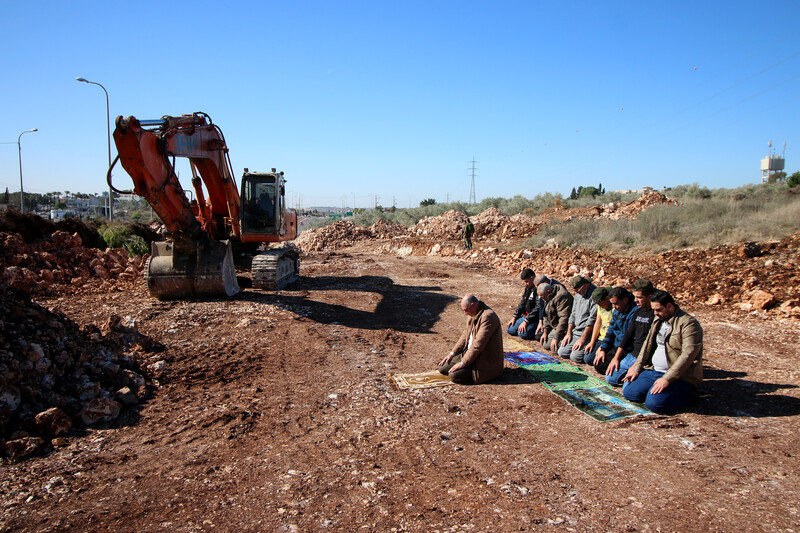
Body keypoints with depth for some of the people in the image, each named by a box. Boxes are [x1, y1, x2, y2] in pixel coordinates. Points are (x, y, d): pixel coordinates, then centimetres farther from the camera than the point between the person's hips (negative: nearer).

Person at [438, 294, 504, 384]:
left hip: (485, 360, -10)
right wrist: (452, 353, 10)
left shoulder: (488, 317, -24)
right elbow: (465, 335, 19)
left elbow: (478, 344, -27)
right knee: (442, 368, 2)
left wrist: (462, 363, -24)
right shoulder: (473, 314, 7)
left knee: (454, 375, -24)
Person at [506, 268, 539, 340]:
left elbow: (538, 308, -23)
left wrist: (526, 321, -23)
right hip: (526, 316, 9)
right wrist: (514, 317, 9)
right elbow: (522, 303, 17)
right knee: (510, 330, -1)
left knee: (523, 334, -26)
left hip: (536, 318, -9)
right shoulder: (528, 287, 10)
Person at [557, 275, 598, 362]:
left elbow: (592, 320, -19)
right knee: (562, 352, -3)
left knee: (575, 356, -21)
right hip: (575, 332, 8)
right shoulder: (578, 295, 14)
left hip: (588, 333, -8)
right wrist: (568, 333, 10)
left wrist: (582, 339, -18)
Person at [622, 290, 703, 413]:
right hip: (654, 371, 8)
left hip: (680, 376, -8)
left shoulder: (688, 323, -16)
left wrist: (667, 379, -27)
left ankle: (690, 394, -1)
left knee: (653, 403, -24)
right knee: (628, 392, -4)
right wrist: (637, 368, 10)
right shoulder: (658, 320, 12)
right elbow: (648, 345, 18)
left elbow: (688, 355, -24)